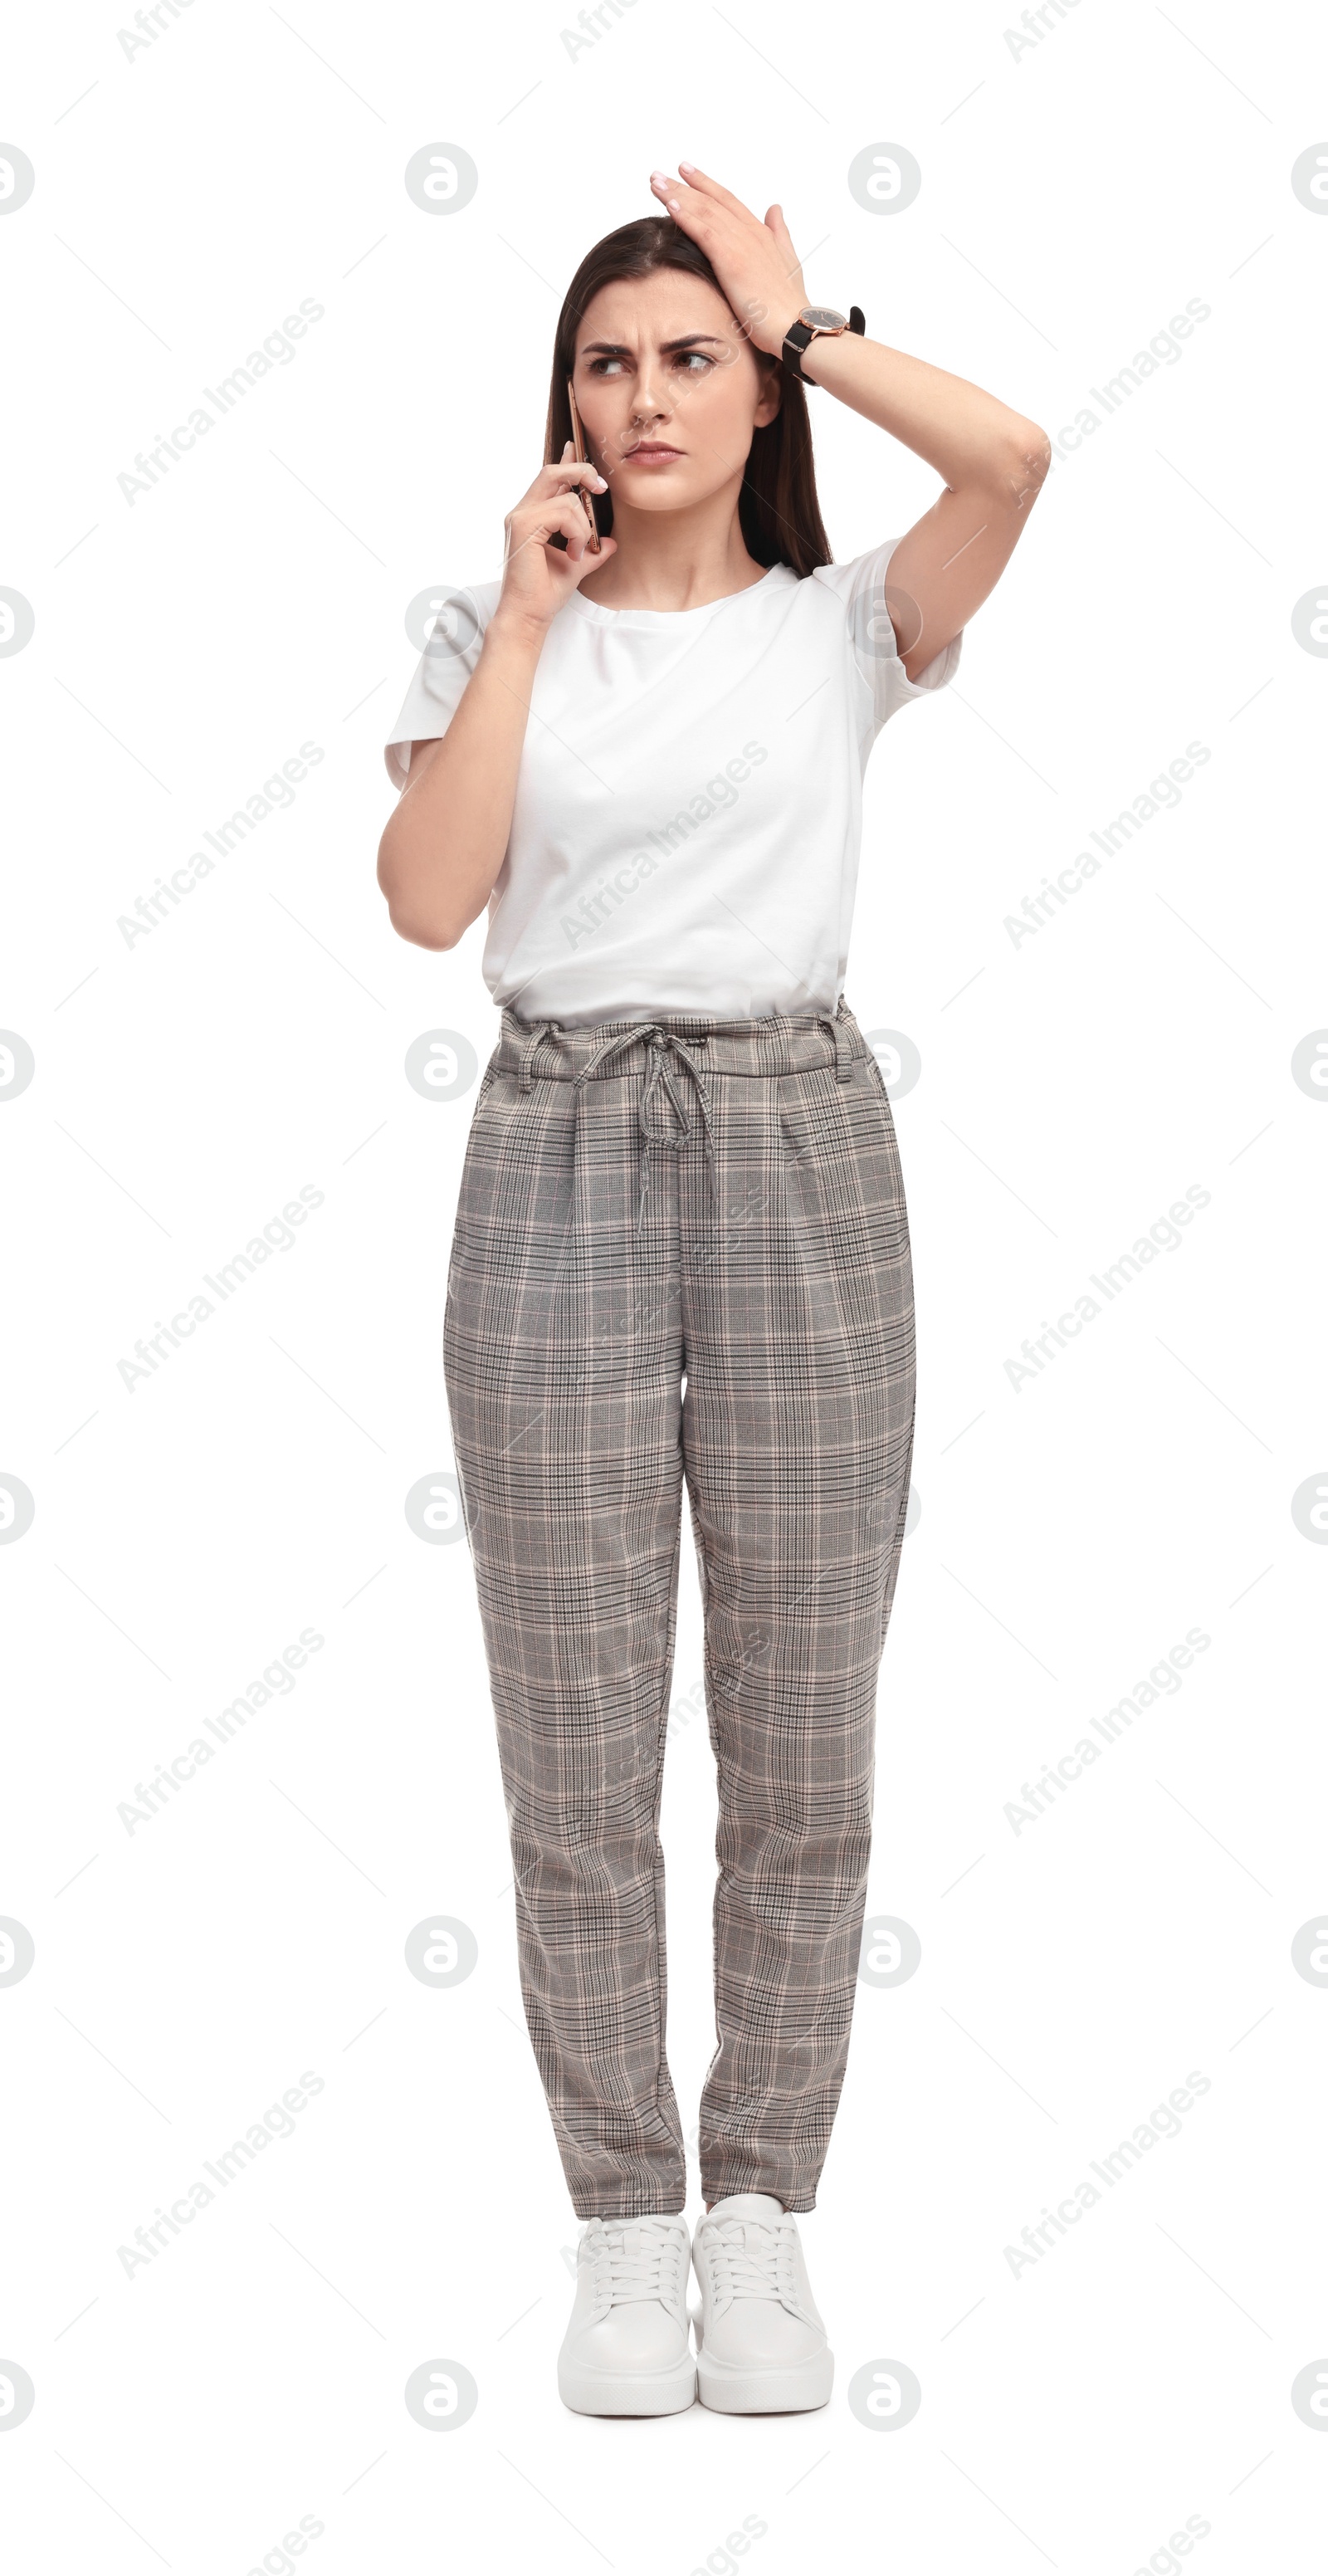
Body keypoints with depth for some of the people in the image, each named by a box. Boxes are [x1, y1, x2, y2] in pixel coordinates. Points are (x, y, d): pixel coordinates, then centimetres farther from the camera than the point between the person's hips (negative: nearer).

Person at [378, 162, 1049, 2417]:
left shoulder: (842, 624, 6)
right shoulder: (497, 630, 10)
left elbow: (1008, 456, -13)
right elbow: (427, 899, -5)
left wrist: (798, 319, 0)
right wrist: (528, 613, -3)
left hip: (797, 1150, 0)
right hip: (559, 1155, 1)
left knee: (802, 1745, 4)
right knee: (577, 1752, 3)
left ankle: (761, 2210, 19)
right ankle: (623, 2222, 17)